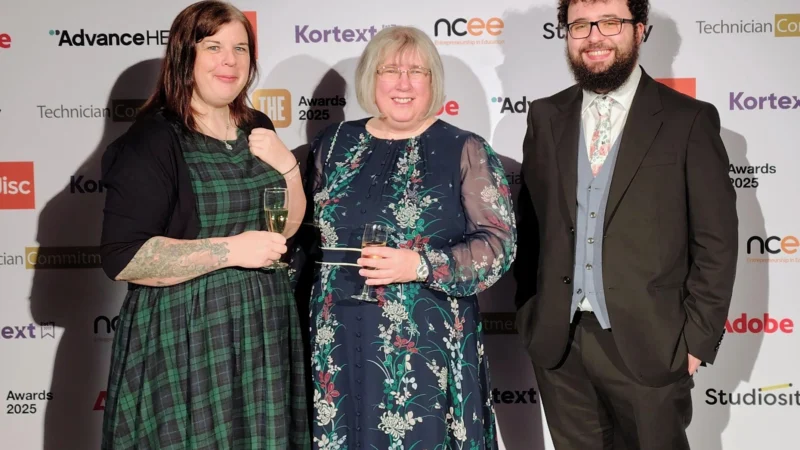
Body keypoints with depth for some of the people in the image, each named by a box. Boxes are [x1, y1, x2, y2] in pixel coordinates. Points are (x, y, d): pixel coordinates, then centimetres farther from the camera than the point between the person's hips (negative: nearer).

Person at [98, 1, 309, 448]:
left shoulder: (257, 128, 8)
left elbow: (289, 226, 15)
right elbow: (123, 258, -19)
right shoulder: (152, 141, -13)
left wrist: (287, 167, -3)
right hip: (187, 337, -6)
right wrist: (232, 249, -21)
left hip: (264, 329, 6)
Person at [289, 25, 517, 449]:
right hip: (340, 344, 3)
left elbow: (499, 244, -8)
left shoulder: (465, 151, -4)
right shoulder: (334, 143, 7)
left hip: (426, 345, -3)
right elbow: (307, 232, 15)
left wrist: (420, 266, -20)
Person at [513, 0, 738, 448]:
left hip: (647, 344, -3)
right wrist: (529, 315, 7)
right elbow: (530, 224, 10)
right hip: (557, 342, 3)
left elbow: (716, 240, -4)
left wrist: (698, 339, -7)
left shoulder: (689, 120, -4)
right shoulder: (546, 117, 7)